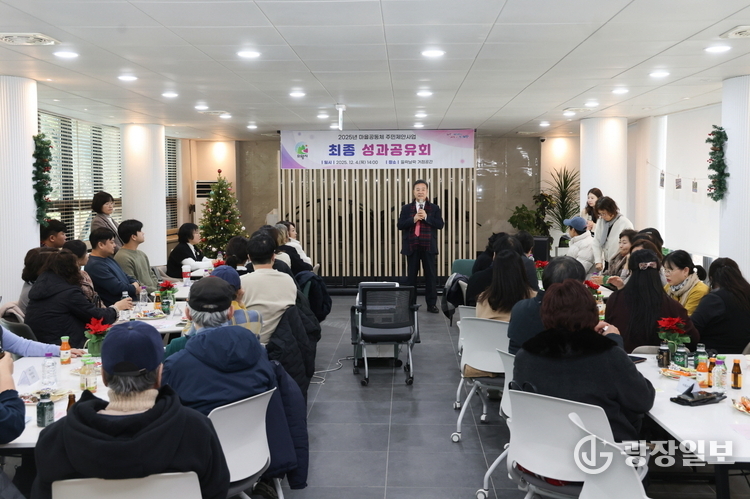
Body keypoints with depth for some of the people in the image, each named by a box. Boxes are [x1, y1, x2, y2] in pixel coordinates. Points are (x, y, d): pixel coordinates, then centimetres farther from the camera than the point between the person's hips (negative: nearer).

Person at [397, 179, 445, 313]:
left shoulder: (434, 208, 6)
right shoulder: (406, 208, 7)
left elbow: (440, 224, -4)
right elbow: (400, 225, -1)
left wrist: (426, 217, -15)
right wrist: (413, 219, -15)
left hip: (428, 246, 0)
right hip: (412, 246, 0)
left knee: (430, 275, 2)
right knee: (411, 275, 5)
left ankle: (431, 304, 8)